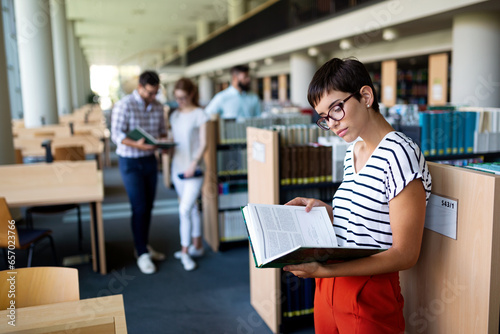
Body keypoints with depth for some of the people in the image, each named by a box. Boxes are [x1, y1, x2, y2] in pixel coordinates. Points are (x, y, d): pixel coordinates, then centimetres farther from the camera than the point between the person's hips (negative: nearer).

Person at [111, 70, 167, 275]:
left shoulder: (157, 107, 3)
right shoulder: (124, 105, -14)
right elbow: (116, 134, -18)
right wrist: (136, 144, -33)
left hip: (150, 160, 6)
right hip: (130, 162, -6)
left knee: (148, 206, 12)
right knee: (139, 208, -7)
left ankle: (144, 245, 28)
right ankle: (142, 254, 4)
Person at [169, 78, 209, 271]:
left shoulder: (199, 115, -8)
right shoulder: (175, 115, 10)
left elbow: (203, 144, -11)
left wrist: (194, 164, -19)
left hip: (193, 170, -6)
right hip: (178, 167, 6)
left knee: (185, 210, -9)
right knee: (191, 208, 15)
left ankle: (185, 251, 4)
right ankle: (197, 246, 26)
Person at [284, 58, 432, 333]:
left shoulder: (399, 153, -18)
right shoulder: (352, 154, 7)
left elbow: (405, 254, -20)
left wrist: (325, 270, -27)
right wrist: (324, 209, 0)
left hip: (369, 298, -7)